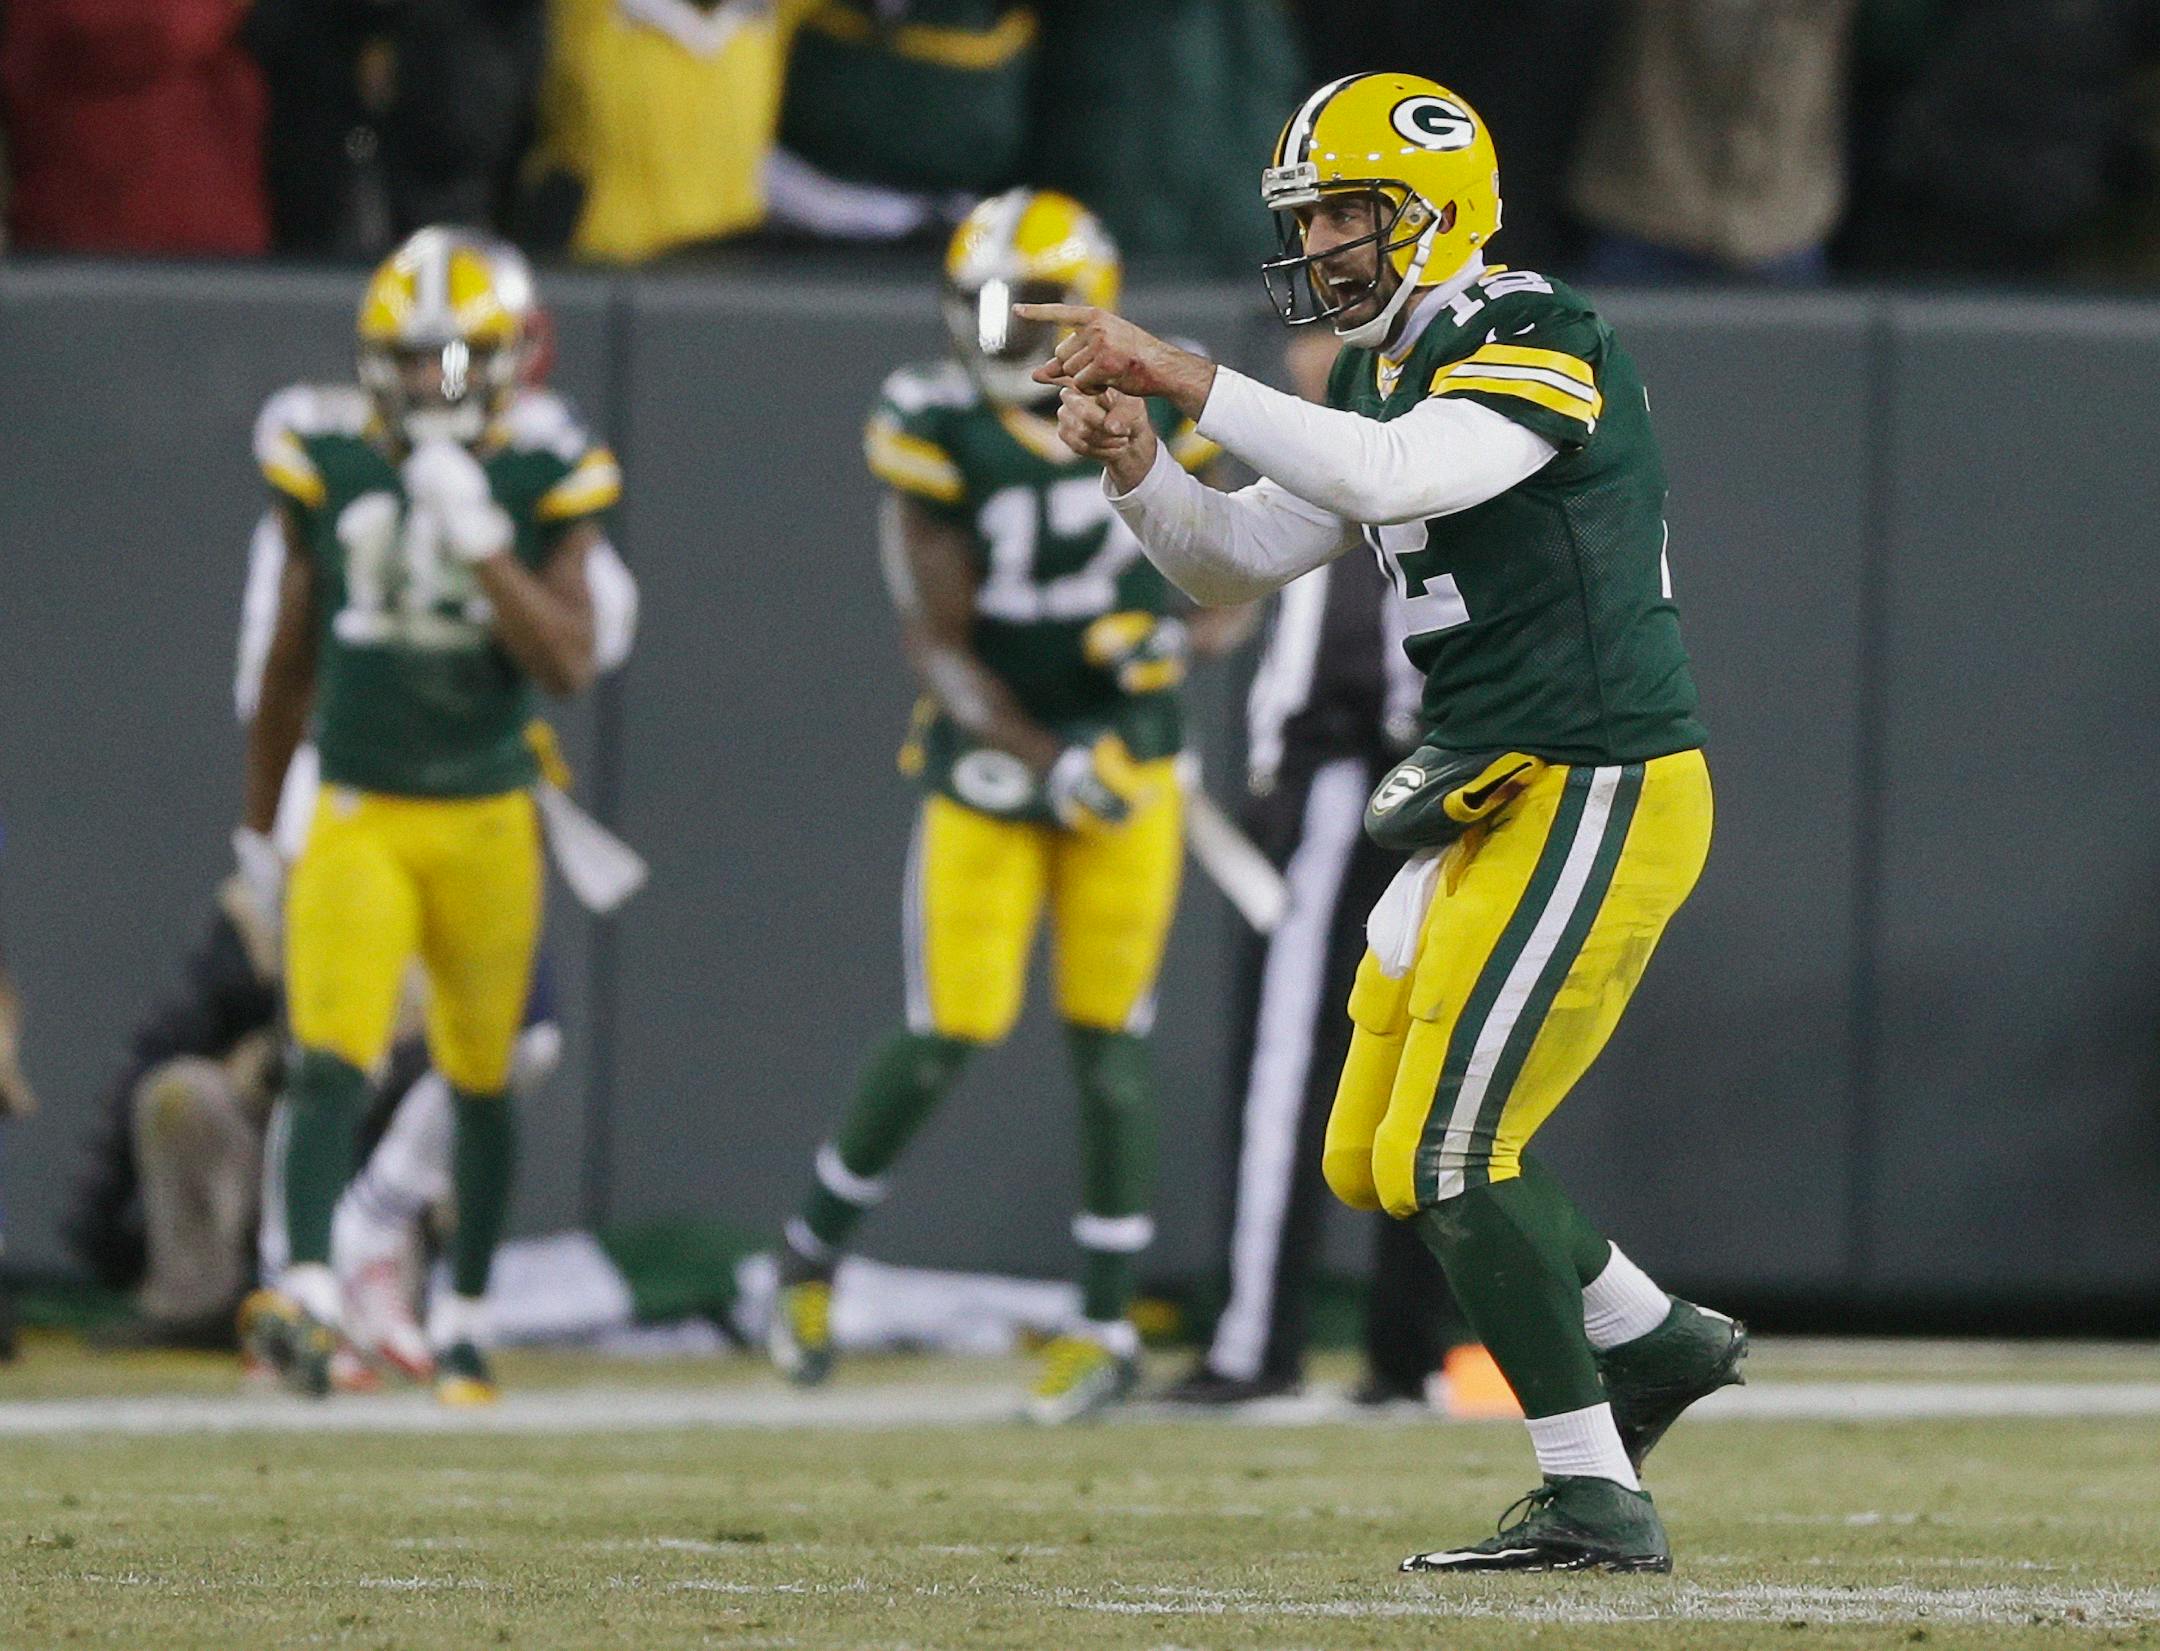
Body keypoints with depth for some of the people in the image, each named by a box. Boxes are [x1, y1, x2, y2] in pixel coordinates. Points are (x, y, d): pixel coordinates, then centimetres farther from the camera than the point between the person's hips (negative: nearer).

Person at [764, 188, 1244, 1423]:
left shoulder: (1152, 416, -2)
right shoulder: (942, 436, -12)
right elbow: (941, 641, -14)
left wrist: (1170, 628, -7)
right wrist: (1047, 763, -25)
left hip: (1125, 756, 2)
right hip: (989, 767, -2)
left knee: (1107, 1042, 0)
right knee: (948, 1039, -4)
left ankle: (1111, 1325, 8)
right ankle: (815, 1252, 20)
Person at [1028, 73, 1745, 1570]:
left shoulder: (1541, 344, -15)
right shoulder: (1390, 378, 14)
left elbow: (1394, 477, -32)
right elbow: (1239, 558, 14)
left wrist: (1180, 374, -31)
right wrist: (1138, 471, -6)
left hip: (1601, 799, -10)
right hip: (1492, 807, 10)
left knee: (1448, 1151, -12)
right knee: (1376, 1161, 14)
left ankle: (1599, 1502, -6)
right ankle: (1655, 1339, 30)